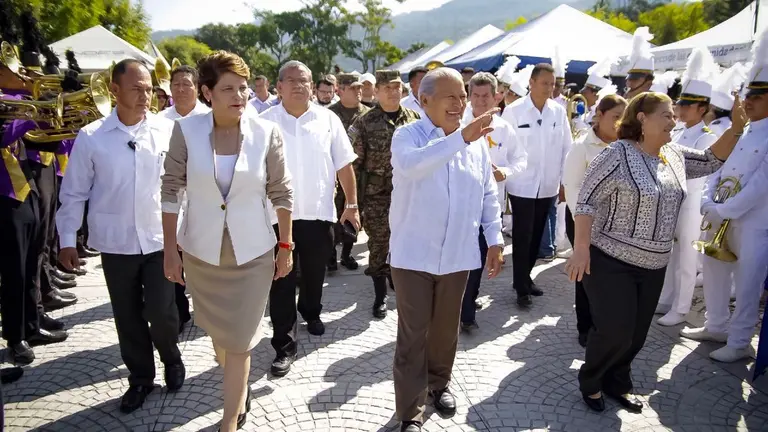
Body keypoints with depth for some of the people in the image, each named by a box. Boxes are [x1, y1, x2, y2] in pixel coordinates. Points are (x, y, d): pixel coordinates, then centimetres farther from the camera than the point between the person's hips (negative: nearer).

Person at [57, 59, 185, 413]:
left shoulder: (168, 131, -5)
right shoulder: (91, 137, -4)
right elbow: (74, 192, 3)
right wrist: (67, 239, 3)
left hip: (161, 238, -1)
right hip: (116, 242, 1)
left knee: (161, 311, 2)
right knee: (128, 316, 13)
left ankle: (172, 359, 33)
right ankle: (140, 377, 33)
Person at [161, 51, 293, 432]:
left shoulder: (267, 133, -10)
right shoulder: (186, 131, -10)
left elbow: (281, 193, -2)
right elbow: (171, 190, -4)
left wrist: (286, 246, 0)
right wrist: (170, 249, -4)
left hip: (252, 252, -2)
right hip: (201, 251, 2)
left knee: (239, 340, 4)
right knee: (217, 331, 21)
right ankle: (239, 388, 52)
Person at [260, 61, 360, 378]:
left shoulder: (328, 119, 1)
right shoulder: (265, 122, -2)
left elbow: (344, 165, 4)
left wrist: (352, 204, 0)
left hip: (319, 213, 2)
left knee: (314, 274, 18)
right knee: (281, 282, 3)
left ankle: (311, 312, 47)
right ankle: (284, 346, 13)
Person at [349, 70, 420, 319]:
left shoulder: (414, 119, 4)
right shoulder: (364, 123, -5)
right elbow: (354, 163, -5)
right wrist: (354, 199, -8)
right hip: (377, 197, -2)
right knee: (378, 247, 6)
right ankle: (380, 297, 21)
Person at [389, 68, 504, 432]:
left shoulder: (476, 141, 4)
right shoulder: (407, 136, -10)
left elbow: (488, 195, 11)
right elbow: (410, 165, -34)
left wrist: (495, 239, 8)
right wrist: (460, 138, -40)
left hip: (457, 254, 4)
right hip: (413, 254, -4)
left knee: (446, 329, 19)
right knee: (412, 335, 4)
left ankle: (439, 383, 43)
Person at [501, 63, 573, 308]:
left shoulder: (559, 112, 3)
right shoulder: (513, 111, -7)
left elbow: (567, 147, 6)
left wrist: (566, 180, 4)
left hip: (548, 185, 4)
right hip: (522, 185, -4)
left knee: (536, 236, 14)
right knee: (522, 237, 2)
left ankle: (525, 278, 30)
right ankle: (522, 288, 12)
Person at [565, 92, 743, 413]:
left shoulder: (675, 155, 8)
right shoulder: (618, 154, -14)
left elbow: (711, 161, 22)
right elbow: (586, 201, -16)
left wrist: (736, 128, 7)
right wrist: (581, 248, -22)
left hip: (654, 266, 7)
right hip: (610, 262, -7)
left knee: (637, 335, 13)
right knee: (614, 332, -7)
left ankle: (617, 383, 35)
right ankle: (590, 381, 20)